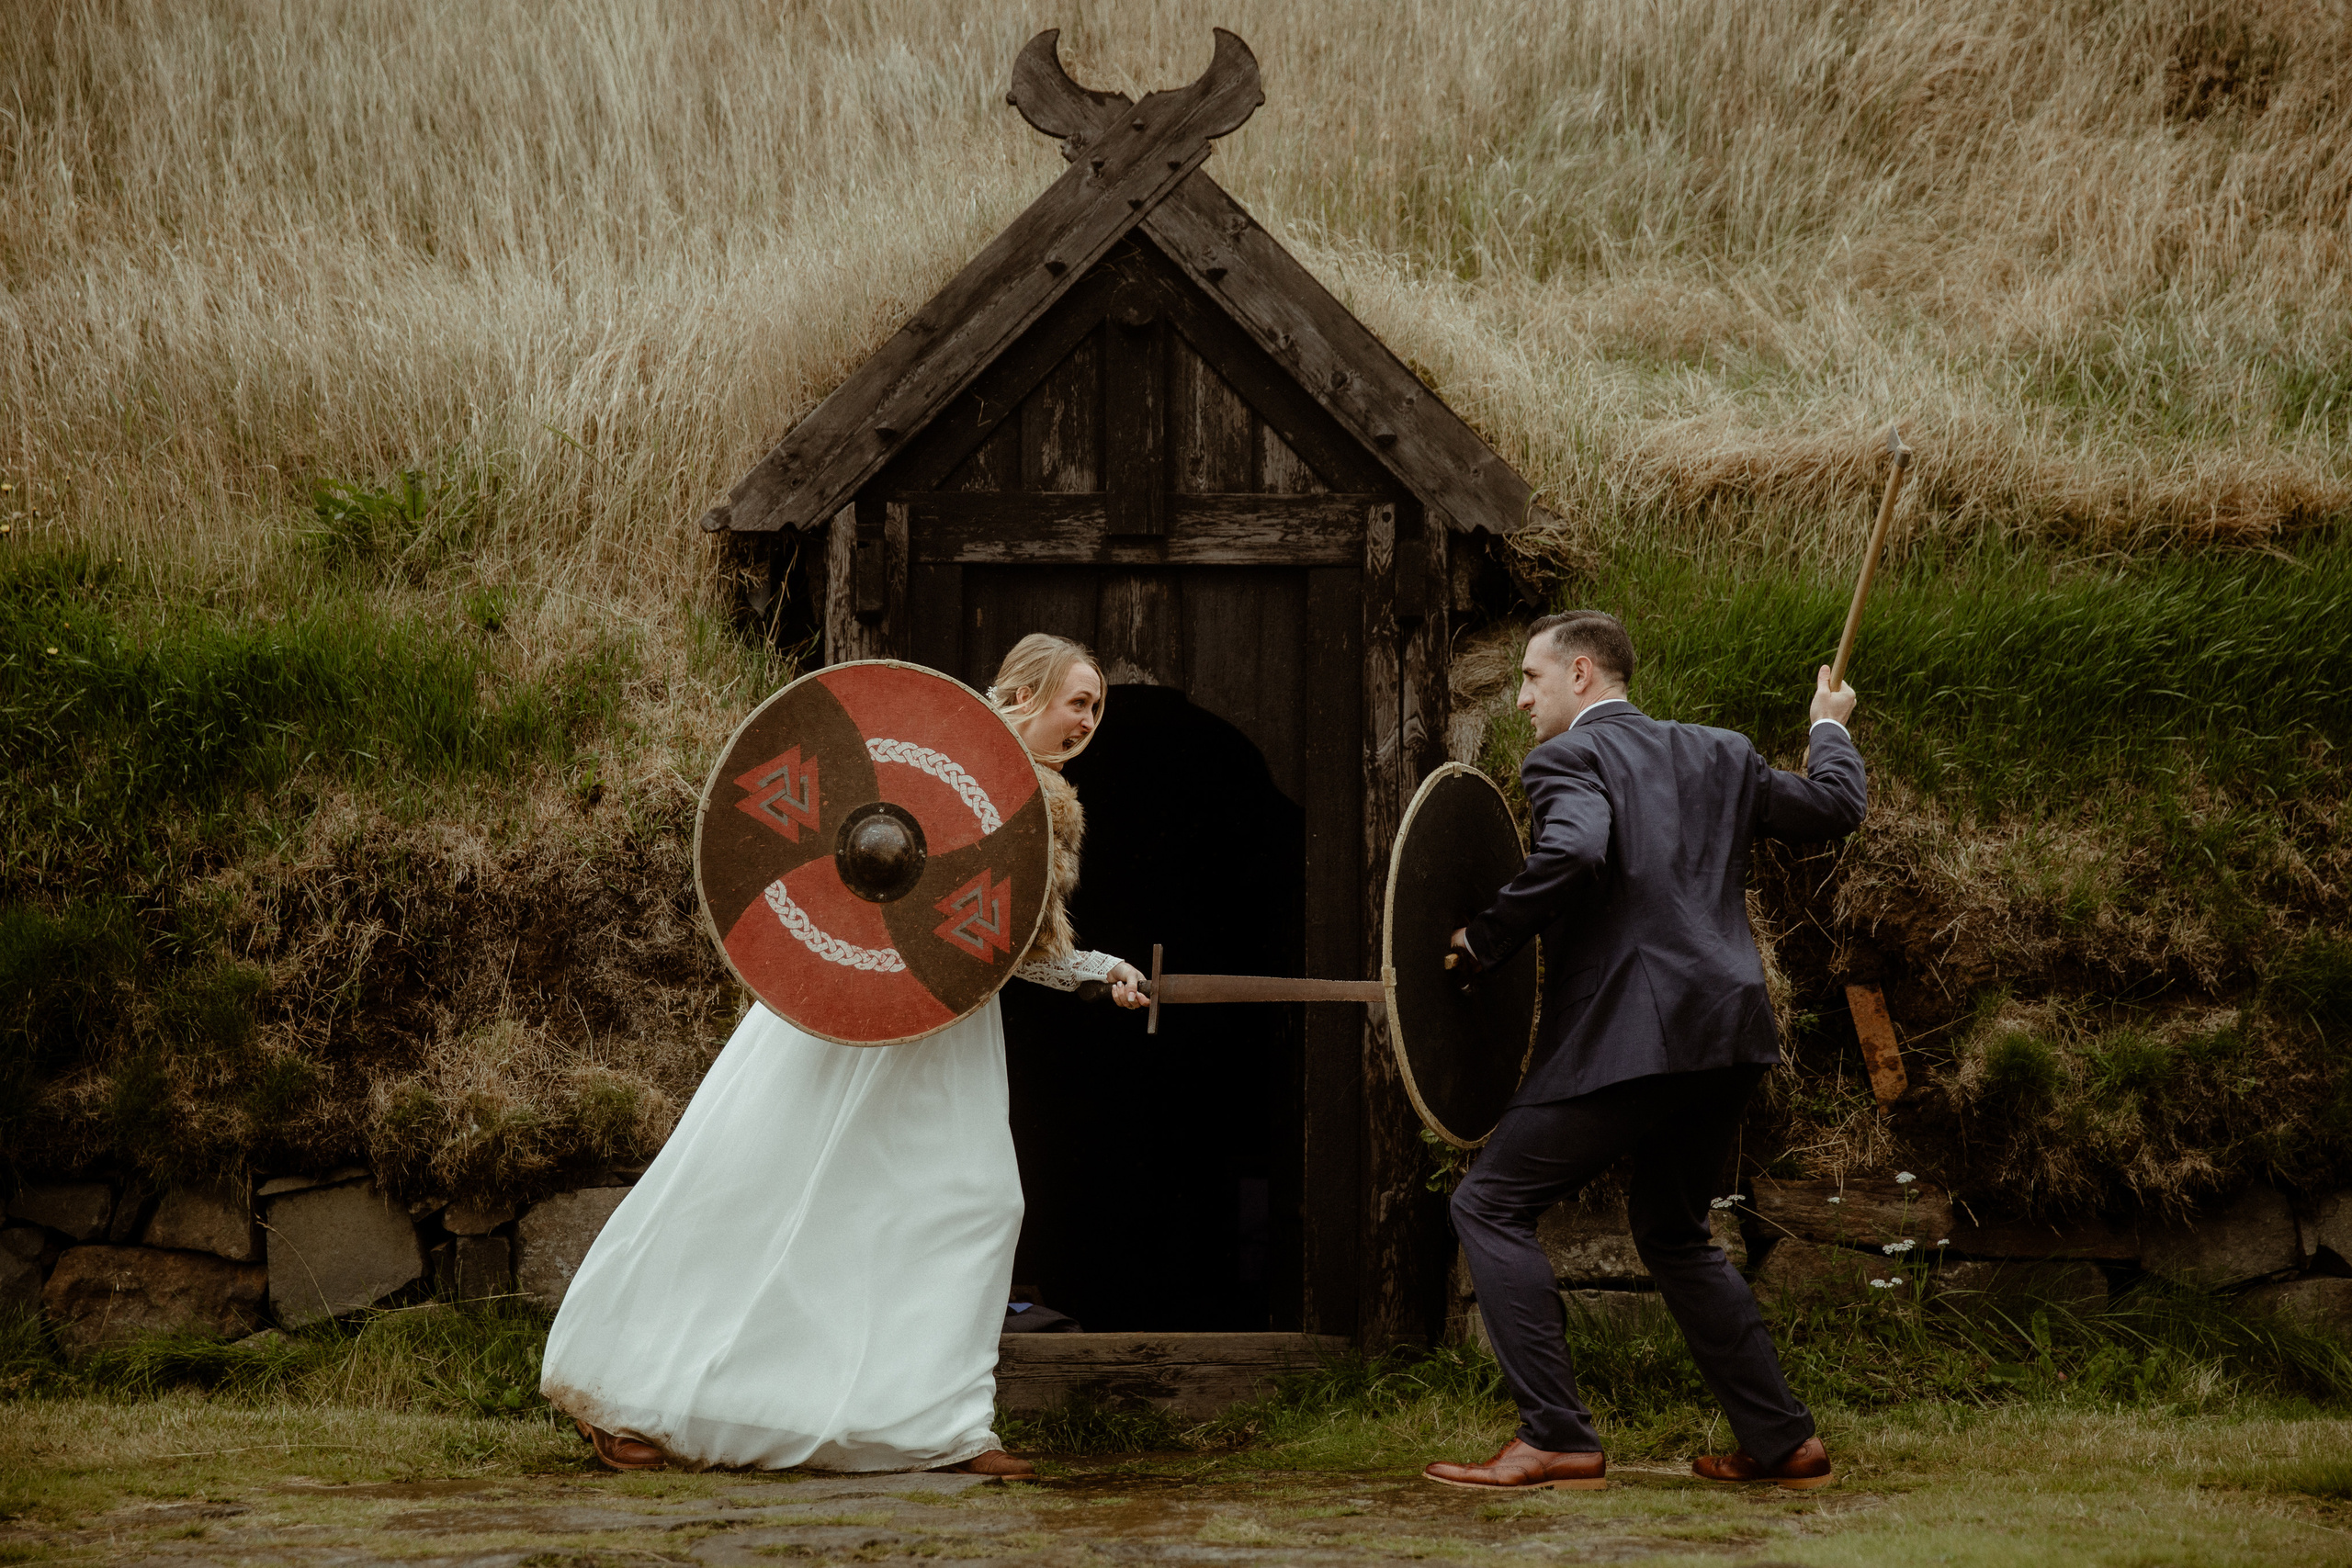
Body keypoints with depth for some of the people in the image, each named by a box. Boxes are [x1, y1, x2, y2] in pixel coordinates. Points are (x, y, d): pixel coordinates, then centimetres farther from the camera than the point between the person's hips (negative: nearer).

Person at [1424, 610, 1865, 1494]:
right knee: (1672, 1233, 24)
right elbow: (1835, 808, 25)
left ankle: (1557, 1439, -9)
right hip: (1729, 1034, 8)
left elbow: (1575, 854, -23)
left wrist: (1485, 941, -12)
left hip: (1629, 1038, -8)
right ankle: (1781, 1440, 20)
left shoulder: (1567, 759, -4)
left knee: (1491, 1205, -1)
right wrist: (1830, 729, 43)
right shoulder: (1720, 756, 18)